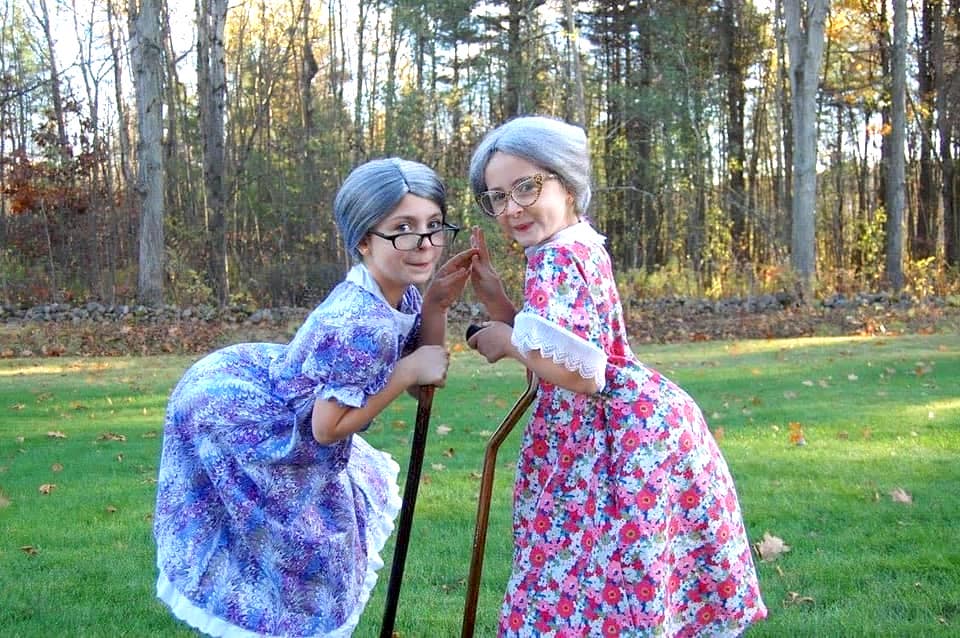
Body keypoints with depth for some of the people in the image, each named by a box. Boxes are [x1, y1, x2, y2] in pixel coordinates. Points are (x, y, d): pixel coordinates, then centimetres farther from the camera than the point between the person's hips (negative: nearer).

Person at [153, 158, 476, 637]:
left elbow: (424, 379, 2)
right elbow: (329, 428, -28)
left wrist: (435, 306, -11)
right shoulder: (363, 325, -34)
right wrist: (407, 370, -26)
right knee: (298, 558, 5)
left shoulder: (397, 294, -6)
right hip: (230, 420, -9)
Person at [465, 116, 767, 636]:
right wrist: (493, 297, 5)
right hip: (645, 419, 10)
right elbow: (543, 341, 16)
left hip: (624, 432, -10)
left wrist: (506, 341, -13)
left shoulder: (555, 257, -18)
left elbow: (579, 373, -26)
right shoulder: (581, 245, 12)